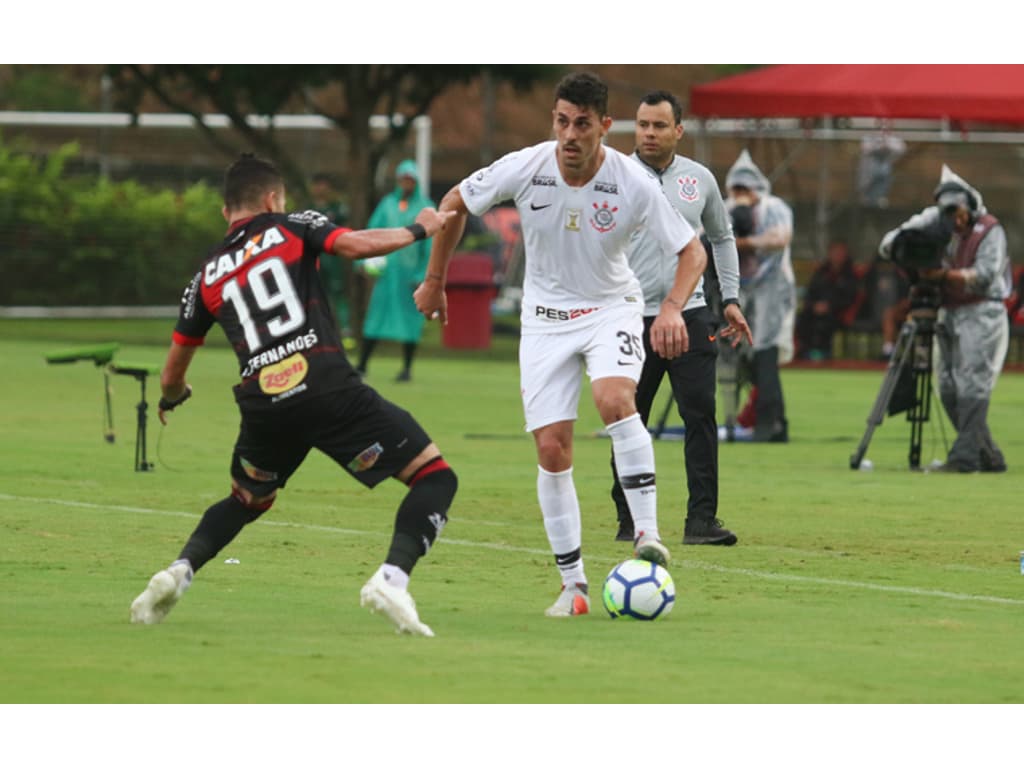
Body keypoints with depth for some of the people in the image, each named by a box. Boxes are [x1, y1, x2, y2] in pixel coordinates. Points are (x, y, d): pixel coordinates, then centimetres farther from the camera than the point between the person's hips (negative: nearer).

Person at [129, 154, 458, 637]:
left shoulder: (208, 275, 21)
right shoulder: (291, 228, 11)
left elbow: (173, 372, 27)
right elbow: (354, 245, -8)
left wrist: (171, 399, 50)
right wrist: (418, 230, 9)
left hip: (263, 405, 5)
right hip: (329, 389, -5)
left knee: (246, 501, 33)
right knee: (435, 476, 3)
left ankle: (178, 573, 11)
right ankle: (391, 579, -19)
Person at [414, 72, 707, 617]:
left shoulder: (635, 184, -20)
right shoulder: (523, 169, -16)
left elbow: (692, 251, -13)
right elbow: (456, 203, 2)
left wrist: (672, 307, -32)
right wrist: (434, 281, 8)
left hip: (611, 308, -2)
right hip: (546, 316, 2)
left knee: (614, 399, -33)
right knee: (552, 450, -4)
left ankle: (647, 535, -27)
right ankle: (573, 586, 6)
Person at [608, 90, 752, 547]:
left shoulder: (699, 179, 8)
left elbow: (722, 238, 22)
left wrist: (731, 299, 16)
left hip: (689, 315, 2)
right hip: (632, 319, -2)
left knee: (701, 415, -8)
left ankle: (702, 520, -9)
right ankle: (629, 521, 13)